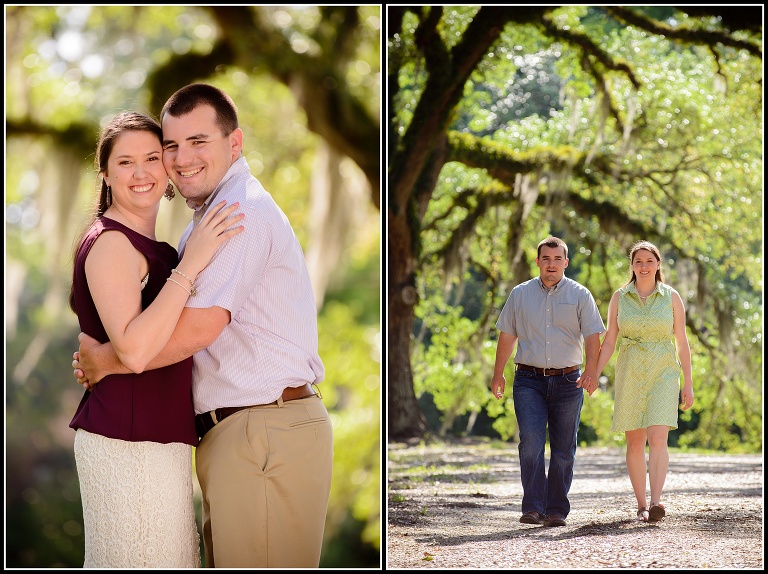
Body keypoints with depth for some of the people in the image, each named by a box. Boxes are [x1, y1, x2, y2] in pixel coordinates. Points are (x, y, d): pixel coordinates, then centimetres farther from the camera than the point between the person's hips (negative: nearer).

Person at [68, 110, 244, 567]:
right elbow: (134, 350, -27)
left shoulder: (147, 243, 17)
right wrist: (190, 265, -24)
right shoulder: (109, 242, -13)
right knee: (144, 561, -6)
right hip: (129, 441, -10)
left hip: (156, 435, 10)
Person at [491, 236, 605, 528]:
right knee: (531, 441, -15)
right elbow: (507, 336, 15)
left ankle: (557, 511, 10)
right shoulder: (520, 294, 10)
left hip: (567, 380, 0)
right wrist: (498, 373, 13)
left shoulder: (579, 295, 5)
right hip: (529, 380, 0)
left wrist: (591, 370, -16)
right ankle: (533, 508, -16)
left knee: (563, 448, 2)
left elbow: (592, 336, -1)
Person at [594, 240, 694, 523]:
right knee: (635, 441, 4)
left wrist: (688, 384, 2)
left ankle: (656, 502, -24)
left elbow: (682, 342, 5)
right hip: (629, 373, 2)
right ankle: (641, 506, 12)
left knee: (658, 438, -16)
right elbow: (609, 341, 6)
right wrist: (593, 375, -4)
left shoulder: (671, 297, 2)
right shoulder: (619, 297, 4)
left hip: (663, 373, -2)